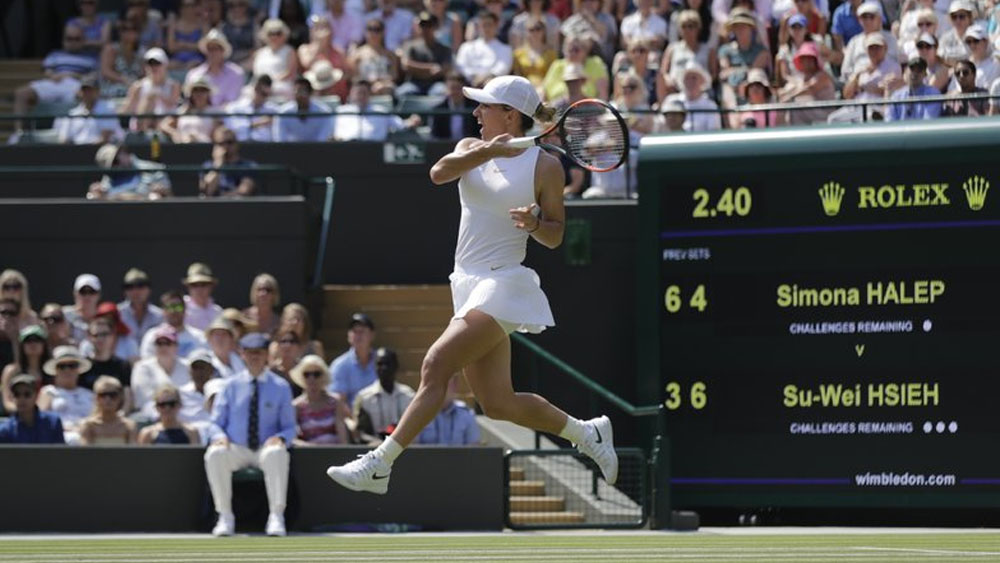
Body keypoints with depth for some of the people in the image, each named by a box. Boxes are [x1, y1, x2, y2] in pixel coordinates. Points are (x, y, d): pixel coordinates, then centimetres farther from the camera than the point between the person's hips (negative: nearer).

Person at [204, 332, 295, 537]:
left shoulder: (281, 387, 8)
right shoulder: (231, 386, 10)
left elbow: (290, 428, 7)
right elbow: (216, 423, 9)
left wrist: (280, 438, -17)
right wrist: (220, 436, -15)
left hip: (266, 448, -1)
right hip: (236, 450, 1)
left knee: (276, 453, -39)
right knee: (214, 454, -34)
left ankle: (276, 517, -37)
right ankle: (225, 517, -26)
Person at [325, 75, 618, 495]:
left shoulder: (545, 166, -3)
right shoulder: (471, 148, 11)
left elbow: (555, 236, 1)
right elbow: (439, 173, -11)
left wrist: (535, 222, -21)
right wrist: (485, 152, -26)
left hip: (503, 285, -7)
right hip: (469, 286, 7)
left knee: (435, 367, -18)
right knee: (498, 403, 9)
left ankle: (379, 465, -16)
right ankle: (587, 433, 29)